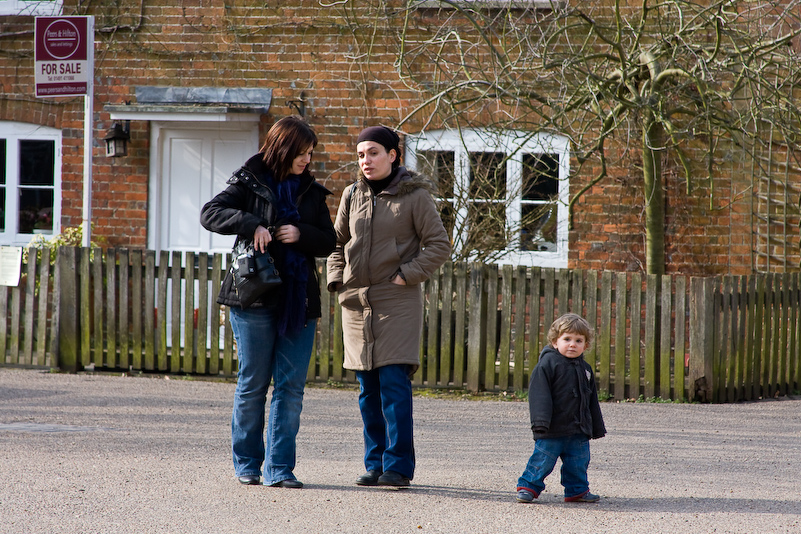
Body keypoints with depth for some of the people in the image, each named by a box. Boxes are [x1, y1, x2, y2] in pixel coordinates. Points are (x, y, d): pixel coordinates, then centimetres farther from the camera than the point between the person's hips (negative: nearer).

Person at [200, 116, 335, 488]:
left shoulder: (311, 192, 13)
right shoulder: (249, 184, 1)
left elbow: (328, 242, 10)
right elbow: (210, 213, -10)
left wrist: (300, 234, -10)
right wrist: (250, 224, -25)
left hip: (298, 300, 3)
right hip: (255, 299, -3)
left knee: (291, 387, -1)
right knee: (253, 384, 3)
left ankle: (280, 468, 1)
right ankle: (247, 464, 14)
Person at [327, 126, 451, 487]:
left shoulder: (414, 196, -2)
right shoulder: (353, 195, 10)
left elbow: (439, 245, -3)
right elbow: (337, 241, 23)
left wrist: (407, 275, -11)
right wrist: (336, 279, 9)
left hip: (397, 302, -5)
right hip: (356, 302, 5)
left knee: (394, 382, -11)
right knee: (368, 389, 5)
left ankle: (398, 466, -8)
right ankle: (375, 464, 11)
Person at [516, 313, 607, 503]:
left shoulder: (585, 369, 13)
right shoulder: (548, 364, -8)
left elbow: (592, 401, 21)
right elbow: (539, 393, -14)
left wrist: (597, 428, 22)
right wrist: (541, 421, -23)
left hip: (579, 430, 6)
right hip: (553, 430, -6)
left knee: (579, 462, 10)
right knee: (543, 460, -4)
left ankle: (577, 490, 24)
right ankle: (528, 486, 10)